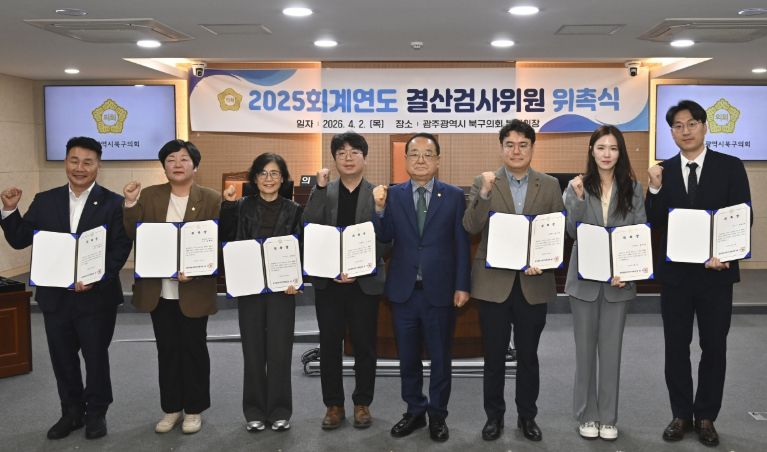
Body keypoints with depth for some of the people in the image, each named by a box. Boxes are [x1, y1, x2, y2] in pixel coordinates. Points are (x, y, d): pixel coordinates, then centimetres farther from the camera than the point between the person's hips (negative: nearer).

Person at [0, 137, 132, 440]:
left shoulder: (113, 204, -6)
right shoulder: (45, 201, 6)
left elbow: (120, 249, -10)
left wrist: (96, 279, -21)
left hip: (96, 296, -4)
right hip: (55, 296, 4)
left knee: (96, 357, 10)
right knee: (62, 358, 14)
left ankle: (96, 412, 29)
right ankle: (71, 412, 33)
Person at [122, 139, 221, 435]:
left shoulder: (211, 199, -4)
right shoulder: (149, 196, 4)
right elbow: (133, 235, -2)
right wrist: (130, 204, -16)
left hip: (194, 290, -3)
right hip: (159, 290, 3)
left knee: (194, 348, 8)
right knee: (167, 350, 13)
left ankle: (194, 409, 23)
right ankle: (171, 408, 28)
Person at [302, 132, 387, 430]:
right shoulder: (323, 192, 6)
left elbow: (383, 240, -4)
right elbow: (309, 229, -10)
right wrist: (320, 187, -14)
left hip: (365, 281, -1)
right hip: (328, 280, 2)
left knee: (364, 346, 8)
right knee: (329, 345, 8)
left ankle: (362, 403, 24)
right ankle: (333, 404, 22)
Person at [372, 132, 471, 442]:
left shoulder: (454, 195, 0)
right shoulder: (392, 195, 3)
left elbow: (462, 244, -2)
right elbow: (384, 238, -4)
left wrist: (462, 285, -6)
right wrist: (379, 208, -18)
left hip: (440, 291, -1)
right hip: (403, 290, 2)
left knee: (440, 358, 10)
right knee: (408, 358, 14)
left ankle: (437, 415, 28)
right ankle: (415, 411, 32)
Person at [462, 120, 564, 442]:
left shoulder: (550, 185, 4)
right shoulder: (483, 182, 0)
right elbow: (471, 228, -11)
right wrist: (484, 193, -24)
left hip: (533, 283, 1)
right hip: (494, 282, -1)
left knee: (528, 354, 12)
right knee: (494, 354, 8)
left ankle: (527, 416, 28)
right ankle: (494, 415, 24)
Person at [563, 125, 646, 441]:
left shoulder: (633, 188, 1)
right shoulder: (577, 186, -1)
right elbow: (573, 232, -9)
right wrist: (578, 197, -22)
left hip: (618, 280, 1)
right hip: (584, 279, 0)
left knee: (611, 349, 9)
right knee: (585, 349, 9)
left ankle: (608, 417, 22)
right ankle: (586, 415, 22)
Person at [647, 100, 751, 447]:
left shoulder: (730, 167, -2)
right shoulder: (663, 172, 2)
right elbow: (654, 225, -4)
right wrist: (655, 188, -18)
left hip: (715, 272, -1)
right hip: (674, 273, 1)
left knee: (714, 347, 9)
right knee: (676, 347, 9)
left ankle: (706, 416, 25)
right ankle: (681, 414, 24)